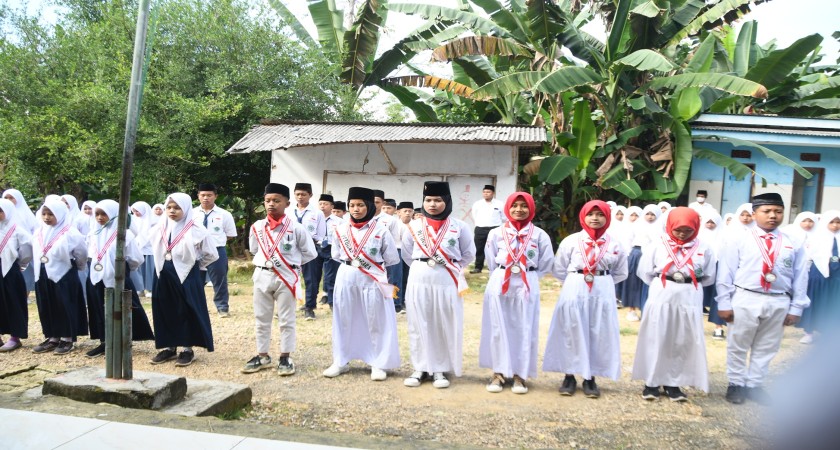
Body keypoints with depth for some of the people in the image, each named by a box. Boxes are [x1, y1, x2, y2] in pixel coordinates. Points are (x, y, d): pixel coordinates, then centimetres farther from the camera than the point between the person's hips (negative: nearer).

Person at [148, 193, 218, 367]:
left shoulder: (195, 229, -11)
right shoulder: (159, 229, 5)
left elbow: (211, 254, -4)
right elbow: (156, 249, 25)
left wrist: (194, 266, 4)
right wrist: (163, 264, 15)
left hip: (187, 277, -5)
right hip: (164, 277, 5)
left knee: (188, 313, 1)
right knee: (165, 312, 9)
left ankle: (188, 350, 11)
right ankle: (170, 348, 21)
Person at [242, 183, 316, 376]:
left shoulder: (295, 228, -9)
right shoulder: (257, 227, 1)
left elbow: (310, 252, 0)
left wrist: (291, 263, 3)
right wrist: (265, 261, 11)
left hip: (286, 277, -3)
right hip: (262, 276, 4)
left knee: (286, 320, 5)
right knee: (261, 319, 11)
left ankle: (285, 358, 15)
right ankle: (262, 356, 24)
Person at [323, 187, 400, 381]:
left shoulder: (380, 229, -6)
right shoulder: (341, 230, 3)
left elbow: (392, 258, 0)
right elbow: (336, 255, 16)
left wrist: (374, 265, 6)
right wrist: (350, 263, 7)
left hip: (373, 280, -3)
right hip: (346, 278, 3)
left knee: (376, 322, 2)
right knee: (344, 320, 9)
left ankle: (378, 363, 12)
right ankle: (341, 361, 20)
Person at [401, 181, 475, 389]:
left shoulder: (458, 226, -1)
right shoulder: (415, 225, 4)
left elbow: (469, 253, 8)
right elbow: (407, 253, 14)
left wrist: (452, 268, 6)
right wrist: (422, 267, 9)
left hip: (447, 282, -1)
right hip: (419, 281, 1)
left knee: (445, 326, 3)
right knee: (419, 325, 5)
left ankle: (440, 370, 15)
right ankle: (421, 368, 16)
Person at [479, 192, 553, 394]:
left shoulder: (539, 234, 3)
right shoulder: (496, 233, 4)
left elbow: (547, 262, 7)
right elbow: (491, 261, 10)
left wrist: (528, 276, 4)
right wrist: (502, 277, 4)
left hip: (527, 287, 0)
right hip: (499, 285, 1)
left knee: (524, 331, 3)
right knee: (499, 329, 3)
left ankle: (520, 374, 13)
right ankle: (499, 372, 13)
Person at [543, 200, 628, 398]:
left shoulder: (614, 245, 4)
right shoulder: (571, 241, -1)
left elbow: (621, 273, 13)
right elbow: (559, 270, 4)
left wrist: (602, 283, 5)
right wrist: (575, 283, 2)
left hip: (602, 293, 2)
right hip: (574, 292, -1)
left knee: (598, 334, 4)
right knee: (571, 332, 1)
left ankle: (590, 378, 16)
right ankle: (570, 376, 13)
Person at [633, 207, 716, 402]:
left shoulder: (704, 248, 1)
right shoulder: (657, 245, -2)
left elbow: (709, 277, 9)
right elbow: (644, 272, 3)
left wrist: (690, 285, 5)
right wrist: (662, 286, 4)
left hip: (690, 300, 2)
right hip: (661, 298, -1)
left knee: (684, 342, 6)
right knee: (655, 340, 3)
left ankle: (672, 383, 17)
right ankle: (652, 382, 14)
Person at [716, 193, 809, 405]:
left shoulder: (793, 244, 4)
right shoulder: (738, 239, -3)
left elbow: (800, 277, 7)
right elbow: (726, 272, -4)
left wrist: (796, 307, 3)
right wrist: (724, 302, -6)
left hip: (779, 303, 3)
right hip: (745, 299, -2)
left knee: (766, 348, 13)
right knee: (738, 346, 7)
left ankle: (754, 385, 27)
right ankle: (736, 384, 23)